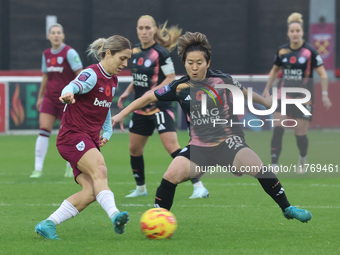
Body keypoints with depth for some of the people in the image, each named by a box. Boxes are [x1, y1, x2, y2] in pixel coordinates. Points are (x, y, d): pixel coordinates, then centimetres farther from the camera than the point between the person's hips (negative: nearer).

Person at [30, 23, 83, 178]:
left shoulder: (69, 53, -9)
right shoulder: (46, 54, 9)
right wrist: (40, 97, 21)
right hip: (50, 98, 4)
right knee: (43, 130, -8)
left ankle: (70, 167, 23)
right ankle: (38, 168, -8)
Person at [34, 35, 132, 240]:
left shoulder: (113, 81, 14)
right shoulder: (92, 74, -12)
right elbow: (74, 86, -33)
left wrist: (107, 132, 15)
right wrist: (68, 95, -57)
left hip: (90, 141, 8)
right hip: (72, 135, -8)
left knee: (91, 192, -9)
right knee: (99, 169, -33)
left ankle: (48, 225, -2)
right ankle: (114, 215, -53)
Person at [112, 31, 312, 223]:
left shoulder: (222, 80, -4)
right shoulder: (180, 87, -1)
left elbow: (243, 92, 17)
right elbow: (150, 97, 10)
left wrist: (265, 101, 29)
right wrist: (123, 114, 9)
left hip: (229, 142, -1)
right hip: (198, 146, 1)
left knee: (257, 167, -22)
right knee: (171, 175, -19)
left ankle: (287, 209, -6)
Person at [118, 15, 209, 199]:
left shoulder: (161, 52, -15)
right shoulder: (136, 50, 7)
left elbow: (171, 78, -13)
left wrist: (153, 92, -24)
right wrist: (127, 92, 11)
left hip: (159, 106, -8)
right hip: (141, 108, 8)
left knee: (172, 147, -17)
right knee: (134, 149, 13)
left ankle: (199, 187, -16)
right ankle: (140, 188, 32)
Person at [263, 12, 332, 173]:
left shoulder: (310, 52, -9)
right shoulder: (281, 51, 2)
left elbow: (322, 73, -4)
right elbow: (274, 70, 19)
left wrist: (324, 94, -9)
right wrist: (267, 89, 17)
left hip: (304, 98, -3)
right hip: (284, 94, 3)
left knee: (300, 134, 1)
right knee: (277, 130, -12)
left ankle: (303, 157, 32)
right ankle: (274, 164, -11)